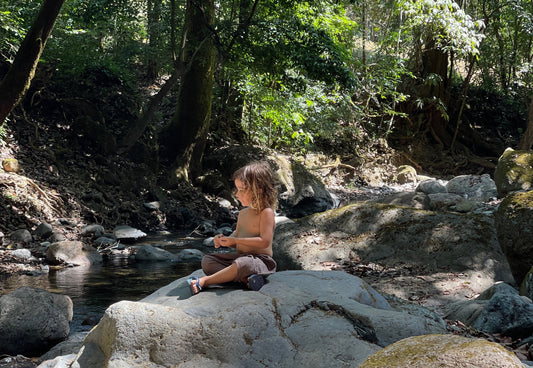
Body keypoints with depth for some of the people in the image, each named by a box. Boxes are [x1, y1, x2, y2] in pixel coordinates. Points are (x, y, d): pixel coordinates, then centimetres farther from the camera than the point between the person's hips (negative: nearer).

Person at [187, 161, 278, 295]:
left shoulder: (266, 212, -11)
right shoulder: (242, 213, 14)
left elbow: (265, 241, -21)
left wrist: (234, 240, -19)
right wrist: (223, 240, -3)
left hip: (261, 260, -9)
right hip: (239, 257, 9)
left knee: (242, 263, -41)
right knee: (207, 261, -5)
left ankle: (204, 281, -33)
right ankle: (244, 278, -27)